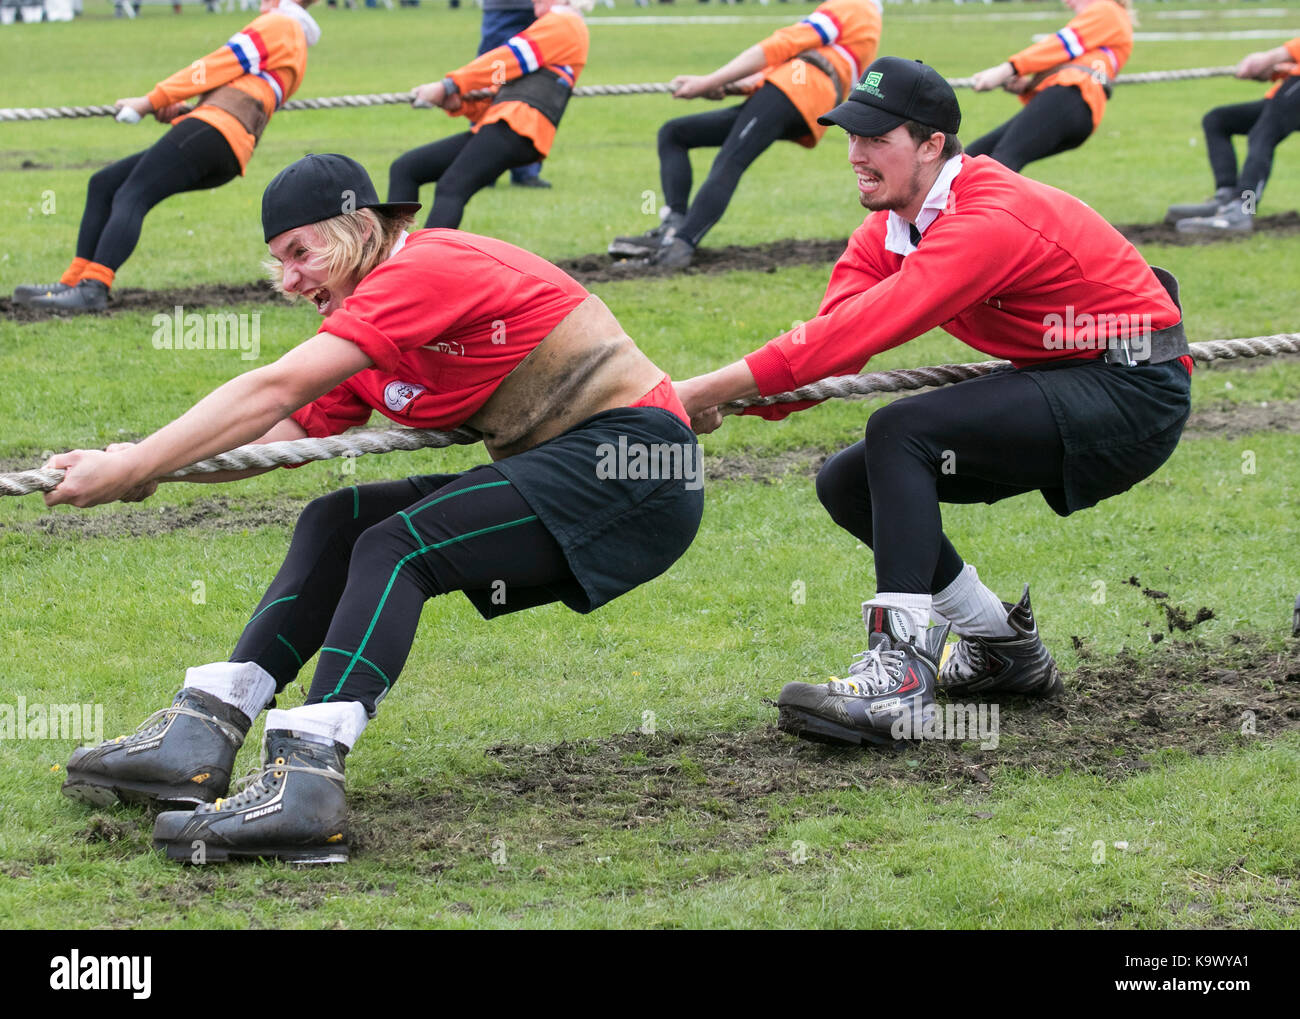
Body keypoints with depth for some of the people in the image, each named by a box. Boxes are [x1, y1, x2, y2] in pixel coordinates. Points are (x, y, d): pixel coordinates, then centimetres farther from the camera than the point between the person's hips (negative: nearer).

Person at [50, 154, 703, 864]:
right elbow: (288, 435, 8)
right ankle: (201, 735, -5)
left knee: (396, 545, -24)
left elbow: (275, 391, -22)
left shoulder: (425, 269, -16)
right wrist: (138, 469, -7)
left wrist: (129, 469, -22)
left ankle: (306, 785, -38)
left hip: (637, 464, -10)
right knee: (338, 524, 3)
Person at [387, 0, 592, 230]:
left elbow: (508, 59, -5)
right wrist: (458, 103, 6)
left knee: (450, 190, -29)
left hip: (517, 125, -10)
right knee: (404, 169, 3)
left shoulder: (565, 23, 6)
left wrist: (447, 86, -8)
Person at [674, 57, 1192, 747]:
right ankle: (1004, 646, 16)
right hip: (1058, 383, 10)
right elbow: (831, 338, -10)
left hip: (1133, 392, -10)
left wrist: (712, 389, -35)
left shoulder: (989, 221, -26)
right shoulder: (888, 230, 3)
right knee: (848, 483, 3)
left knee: (901, 433, -27)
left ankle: (901, 677, -33)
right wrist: (727, 403, -29)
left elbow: (858, 332, -34)